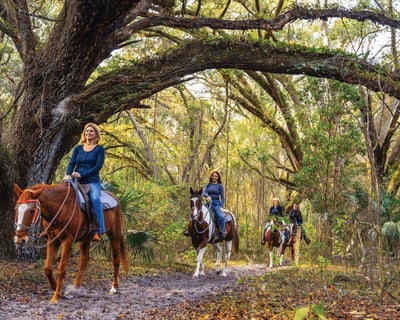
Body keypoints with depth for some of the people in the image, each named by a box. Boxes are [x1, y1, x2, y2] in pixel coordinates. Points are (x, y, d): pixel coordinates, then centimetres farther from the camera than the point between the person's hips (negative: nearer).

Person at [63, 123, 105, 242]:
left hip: (92, 181, -4)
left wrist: (81, 174, -16)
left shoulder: (99, 149, 7)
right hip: (77, 182, 4)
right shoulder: (78, 148, 18)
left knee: (95, 199, -32)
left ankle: (98, 231, -35)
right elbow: (71, 163, 8)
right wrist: (68, 175, -14)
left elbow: (98, 166, -5)